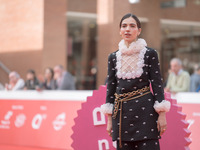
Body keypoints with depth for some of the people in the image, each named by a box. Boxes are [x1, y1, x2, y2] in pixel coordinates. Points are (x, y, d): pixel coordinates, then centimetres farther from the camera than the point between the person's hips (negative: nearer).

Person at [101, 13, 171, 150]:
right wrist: (109, 120, 9)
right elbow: (110, 87, 12)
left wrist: (162, 114, -7)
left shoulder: (150, 54, 1)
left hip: (145, 112, -3)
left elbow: (157, 84, 0)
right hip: (121, 113, 3)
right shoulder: (114, 57, 10)